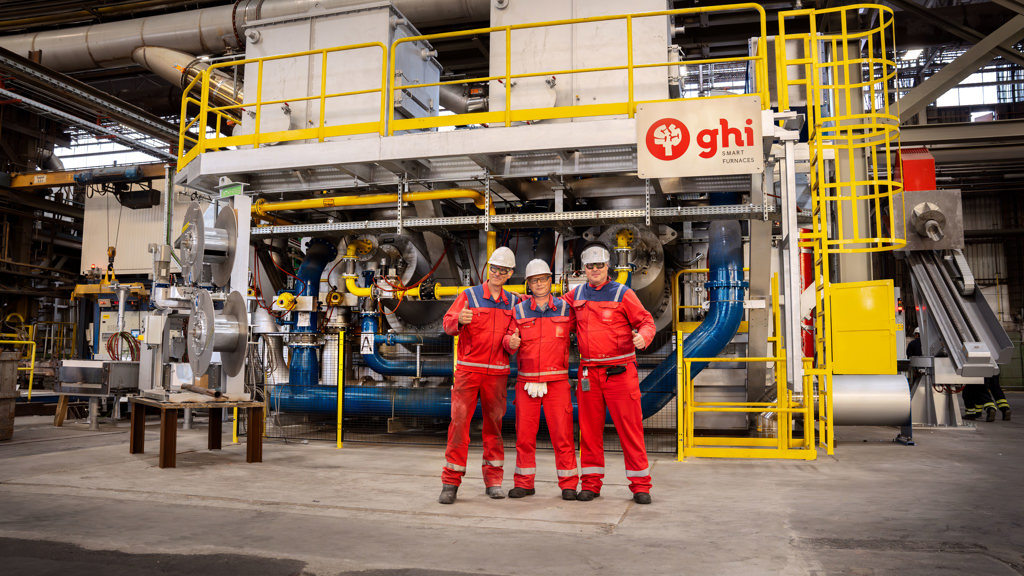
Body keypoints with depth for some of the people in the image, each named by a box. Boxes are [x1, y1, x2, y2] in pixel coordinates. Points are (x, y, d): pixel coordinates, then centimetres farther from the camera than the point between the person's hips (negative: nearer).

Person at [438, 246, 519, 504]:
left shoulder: (513, 302, 13)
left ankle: (494, 480, 17)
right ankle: (451, 482, 1)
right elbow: (448, 323, -7)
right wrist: (459, 320, -31)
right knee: (459, 421, -6)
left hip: (497, 373, 3)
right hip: (468, 369, -2)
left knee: (494, 423, 7)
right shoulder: (469, 295, 4)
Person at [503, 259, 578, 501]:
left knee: (562, 433, -2)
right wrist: (511, 342, -17)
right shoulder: (519, 310, 7)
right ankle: (524, 483, 16)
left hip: (557, 381, -1)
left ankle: (568, 484, 9)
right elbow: (509, 337, 6)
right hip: (526, 381, 1)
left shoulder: (565, 308, 6)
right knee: (524, 433, 4)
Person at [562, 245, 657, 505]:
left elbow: (646, 321, -2)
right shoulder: (576, 295, 11)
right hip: (588, 373, 4)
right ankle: (591, 483, 18)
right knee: (589, 429, 7)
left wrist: (643, 337, -22)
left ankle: (640, 484, 9)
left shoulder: (623, 294, 0)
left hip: (620, 371, -3)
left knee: (630, 427, -1)